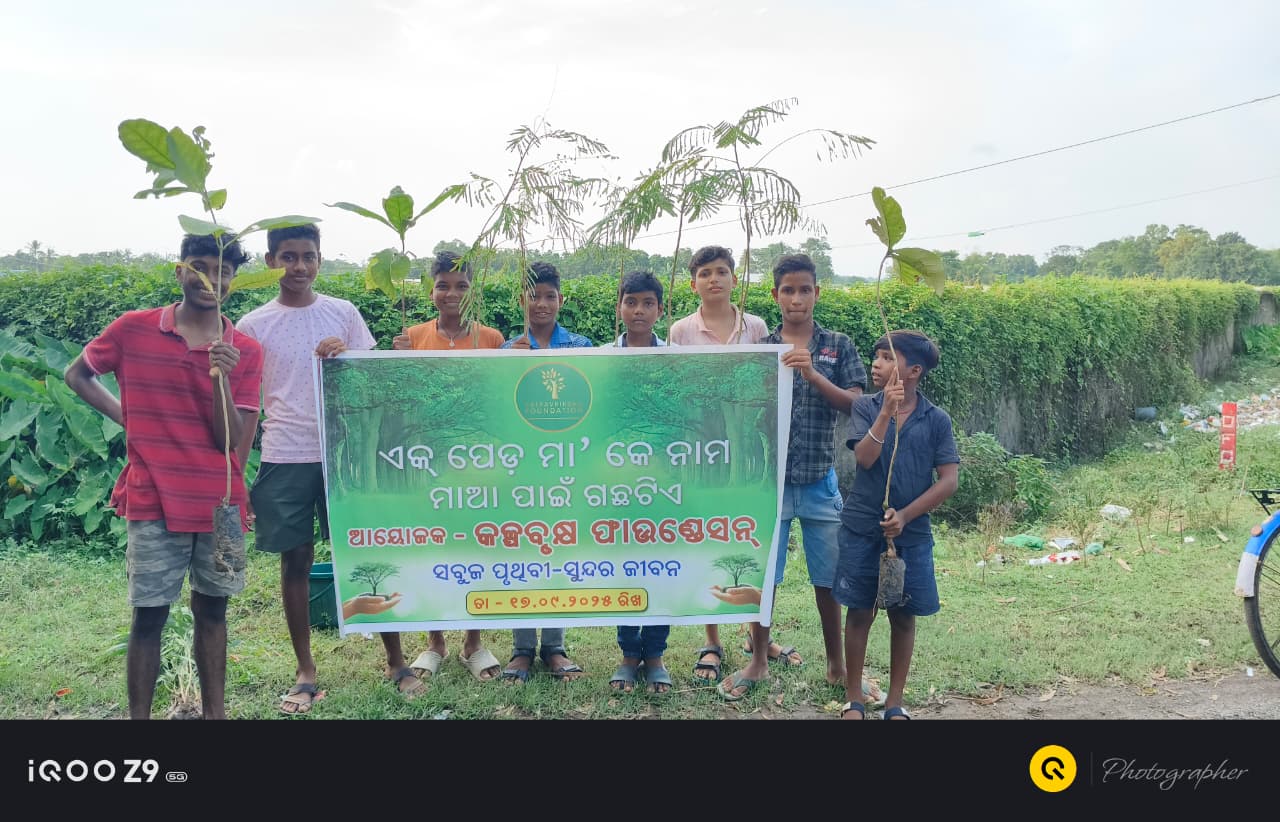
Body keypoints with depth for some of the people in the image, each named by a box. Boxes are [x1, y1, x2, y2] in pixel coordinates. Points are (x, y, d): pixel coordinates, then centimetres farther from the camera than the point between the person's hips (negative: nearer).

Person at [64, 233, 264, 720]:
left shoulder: (245, 351, 0)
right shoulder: (132, 330, -3)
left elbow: (230, 439, -5)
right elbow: (76, 375, 13)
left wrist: (222, 378, -19)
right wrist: (125, 417, 1)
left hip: (219, 506, 2)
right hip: (153, 504, -2)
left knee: (212, 611, 13)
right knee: (148, 617, 3)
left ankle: (216, 712, 24)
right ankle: (138, 716, 15)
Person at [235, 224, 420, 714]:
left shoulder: (343, 314, 6)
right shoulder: (253, 326, 4)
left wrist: (346, 355, -13)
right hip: (285, 460, 0)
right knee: (295, 563, 6)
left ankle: (395, 661, 13)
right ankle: (306, 673, 17)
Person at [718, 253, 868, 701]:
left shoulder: (838, 346, 3)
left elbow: (857, 404, -7)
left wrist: (813, 375, -20)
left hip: (820, 480, 0)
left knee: (828, 578, 9)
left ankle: (837, 664, 24)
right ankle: (758, 661, 23)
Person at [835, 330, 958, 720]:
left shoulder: (936, 420, -2)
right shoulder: (865, 407, -2)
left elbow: (949, 480, -5)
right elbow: (864, 458, -16)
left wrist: (905, 516, -12)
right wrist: (887, 410, -24)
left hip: (911, 533, 1)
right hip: (861, 529, 0)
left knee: (903, 617, 8)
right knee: (860, 613, 6)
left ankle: (895, 702, 22)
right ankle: (853, 699, 19)